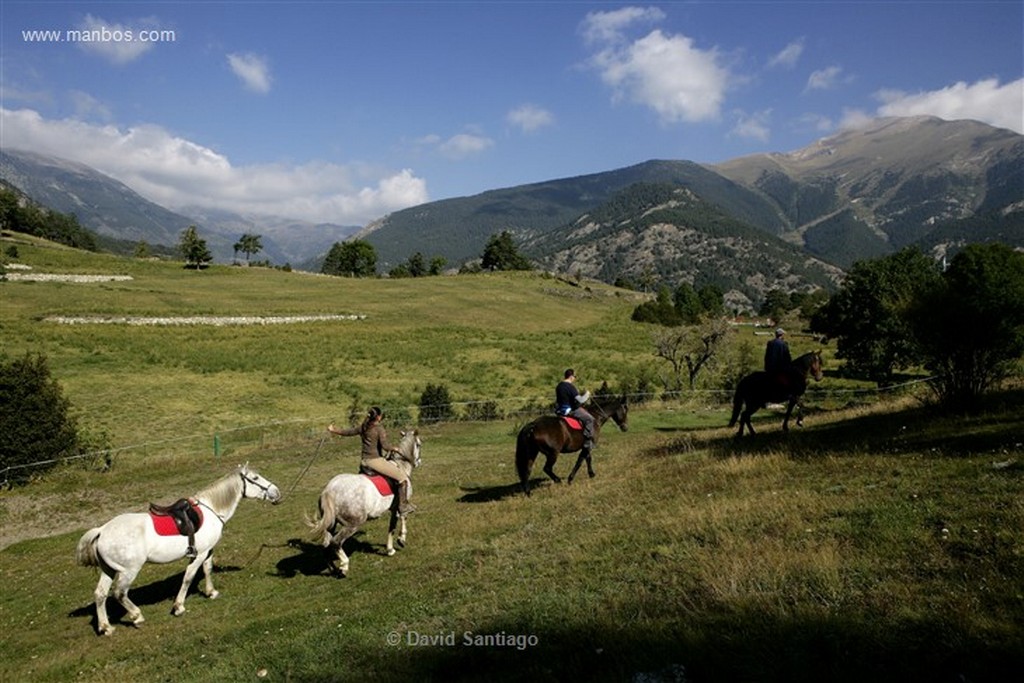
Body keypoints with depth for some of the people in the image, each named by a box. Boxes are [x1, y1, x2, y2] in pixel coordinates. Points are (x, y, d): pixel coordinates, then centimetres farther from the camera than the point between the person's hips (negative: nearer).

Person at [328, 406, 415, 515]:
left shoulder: (363, 427, 10)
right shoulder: (379, 428, -10)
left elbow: (349, 432, 24)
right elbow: (385, 446, -19)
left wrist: (334, 430, 40)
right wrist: (394, 449, 2)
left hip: (363, 463, 8)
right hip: (376, 461, -8)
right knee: (403, 477, -6)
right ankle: (403, 506, -6)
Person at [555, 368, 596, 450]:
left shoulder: (559, 386, 8)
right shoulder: (571, 387, -20)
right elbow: (580, 400, -23)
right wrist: (587, 394, -5)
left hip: (560, 410, 10)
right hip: (570, 410, -10)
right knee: (589, 419, -8)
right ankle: (588, 443, -10)